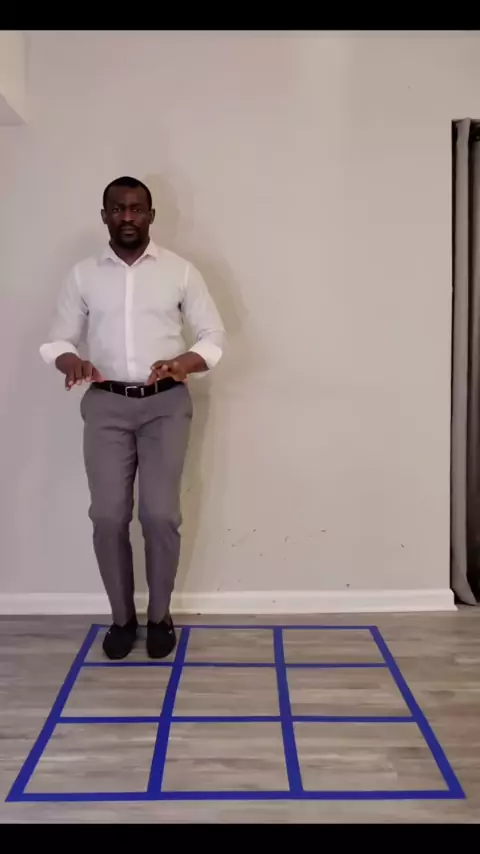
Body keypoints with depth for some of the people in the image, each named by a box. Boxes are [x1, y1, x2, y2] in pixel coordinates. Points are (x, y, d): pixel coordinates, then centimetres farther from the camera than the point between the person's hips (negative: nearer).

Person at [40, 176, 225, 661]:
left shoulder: (180, 271, 4)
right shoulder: (83, 275, 8)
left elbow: (214, 337, 2)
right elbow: (57, 340, 9)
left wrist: (183, 363, -18)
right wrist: (71, 361, -15)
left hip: (166, 405, -1)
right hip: (106, 406, 2)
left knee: (160, 515, -7)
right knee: (108, 517, -2)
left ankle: (160, 615, 15)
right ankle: (122, 617, 18)